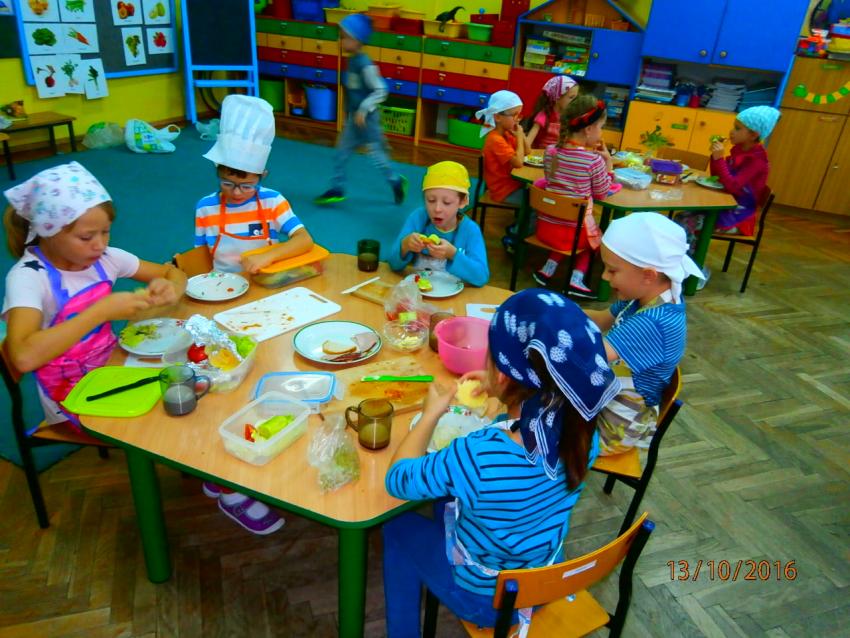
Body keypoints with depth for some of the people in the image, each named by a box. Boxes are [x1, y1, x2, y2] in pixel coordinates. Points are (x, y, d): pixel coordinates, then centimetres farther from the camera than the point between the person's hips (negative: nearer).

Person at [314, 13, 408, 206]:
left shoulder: (365, 64, -20)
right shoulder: (352, 61, 6)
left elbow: (380, 90, -22)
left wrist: (363, 110, -23)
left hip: (366, 119, -9)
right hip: (354, 119, 9)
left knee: (375, 152, 3)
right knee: (342, 151, 10)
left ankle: (396, 181, 23)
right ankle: (337, 189, 17)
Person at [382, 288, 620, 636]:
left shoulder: (476, 457, -40)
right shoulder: (583, 432, -24)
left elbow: (396, 480, -20)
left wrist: (431, 413, -9)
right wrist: (502, 392, -2)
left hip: (484, 600, -5)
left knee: (399, 527, 20)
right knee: (451, 502, 27)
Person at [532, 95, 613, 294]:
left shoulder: (550, 151, -2)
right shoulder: (594, 160, -14)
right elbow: (601, 193, -1)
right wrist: (608, 163, 6)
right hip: (576, 229, -4)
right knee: (594, 238, 29)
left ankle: (549, 267, 16)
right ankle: (576, 278, 13)